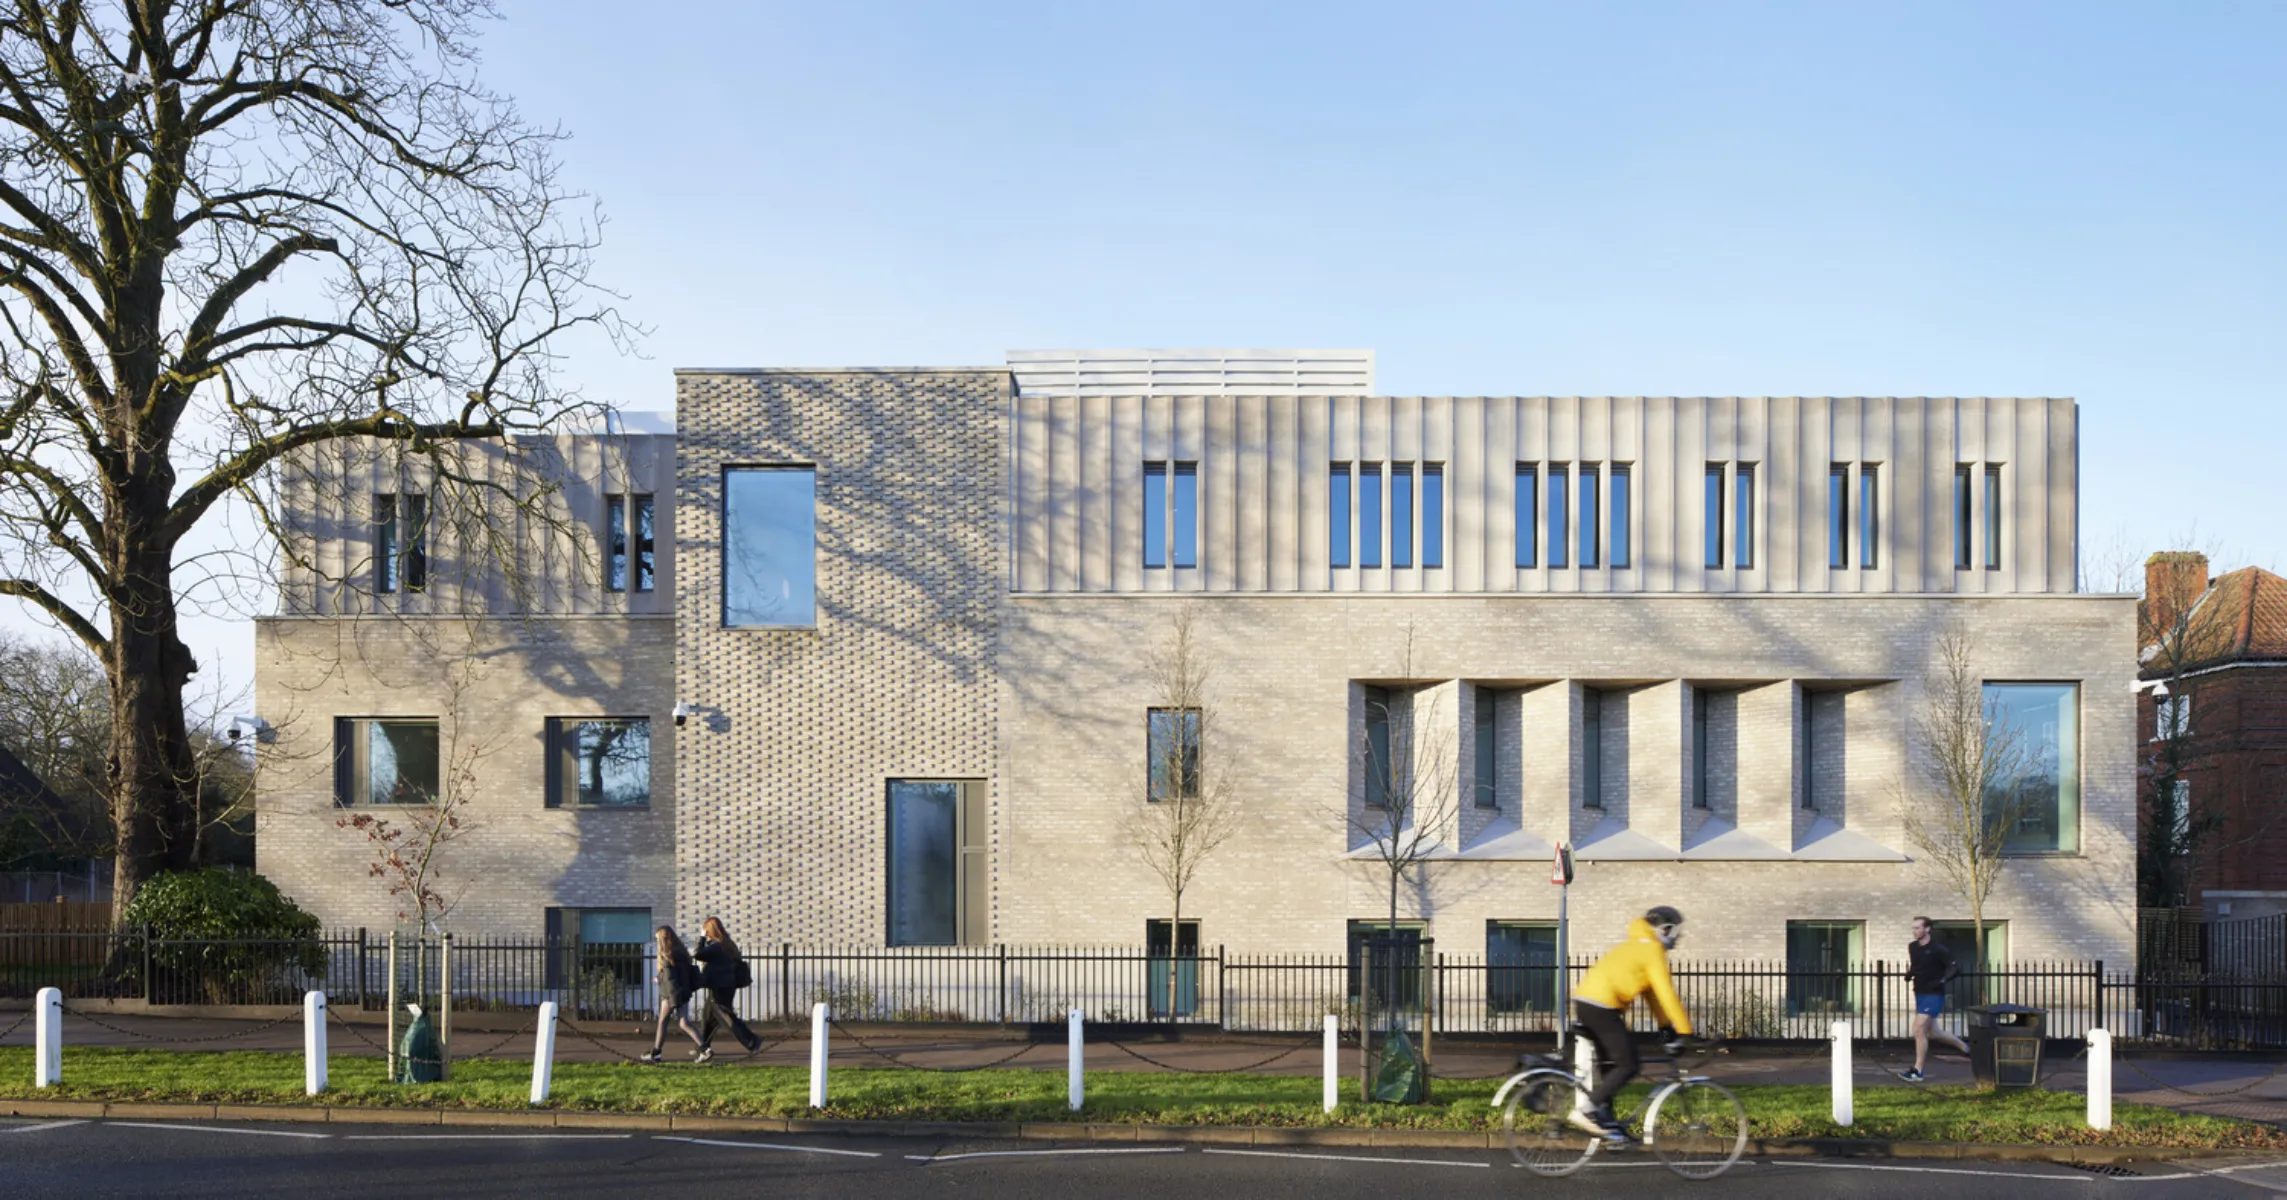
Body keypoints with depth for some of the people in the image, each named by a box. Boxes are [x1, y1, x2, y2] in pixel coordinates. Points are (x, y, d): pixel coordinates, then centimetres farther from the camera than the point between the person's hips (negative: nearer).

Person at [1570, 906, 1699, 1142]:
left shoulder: (1636, 947, 26)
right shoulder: (1653, 950, -4)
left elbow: (1652, 991, 28)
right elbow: (1666, 994, -9)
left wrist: (1667, 1025, 26)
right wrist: (1683, 1032, -5)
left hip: (1583, 1001, 10)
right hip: (1601, 1006, -10)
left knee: (1609, 1065, 18)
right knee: (1628, 1066, -7)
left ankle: (1605, 1120, 20)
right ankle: (1587, 1111, -11)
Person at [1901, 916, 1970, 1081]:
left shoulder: (1938, 949, -14)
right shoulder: (1912, 947, 6)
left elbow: (1955, 968, -14)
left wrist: (1941, 981, -24)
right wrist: (1909, 973, 4)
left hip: (1933, 995, -8)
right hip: (1919, 993, 8)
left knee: (1919, 1031, -14)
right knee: (1932, 1031, 16)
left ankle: (1918, 1071, -7)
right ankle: (1964, 1046, 39)